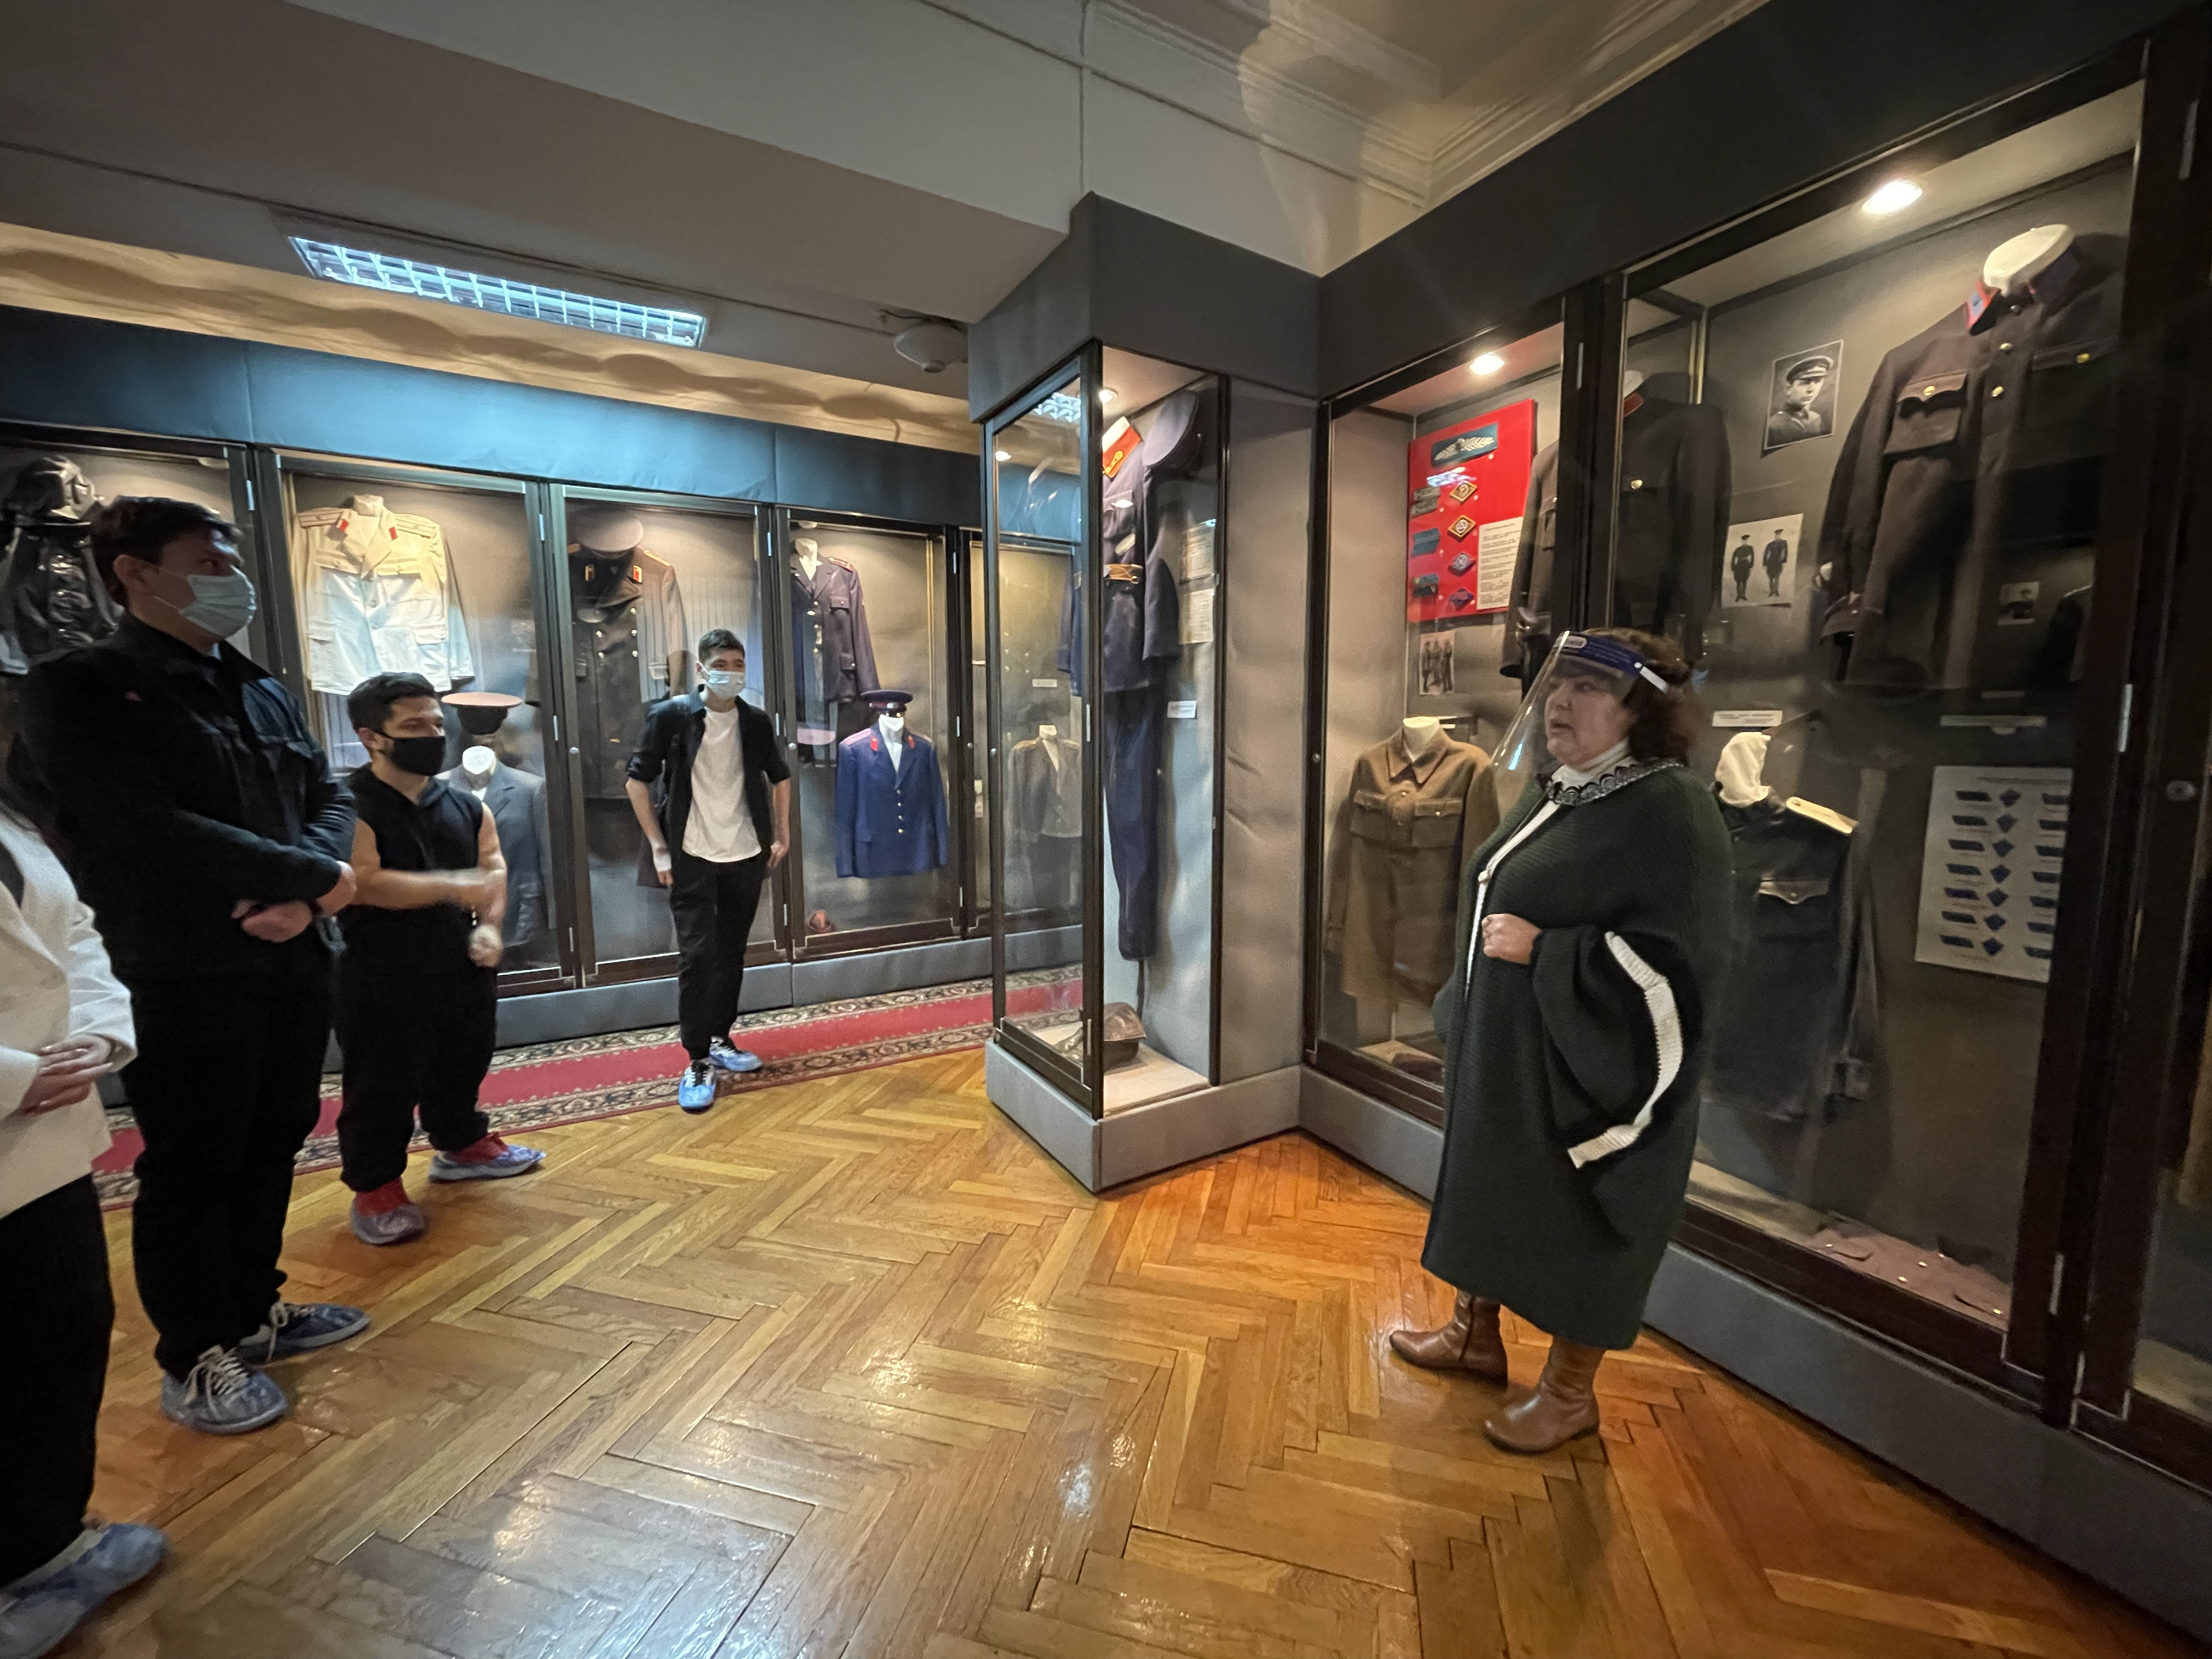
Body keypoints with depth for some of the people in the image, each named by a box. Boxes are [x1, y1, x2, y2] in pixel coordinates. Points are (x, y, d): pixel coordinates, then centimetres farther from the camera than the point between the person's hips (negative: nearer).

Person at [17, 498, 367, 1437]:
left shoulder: (259, 690, 14)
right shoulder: (81, 691, -7)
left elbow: (329, 800, 8)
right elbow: (147, 830, -19)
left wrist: (305, 886, -12)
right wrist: (311, 877, -14)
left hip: (293, 963, 6)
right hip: (186, 981, -6)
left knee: (271, 1149, 15)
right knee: (192, 1171, 5)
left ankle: (255, 1313, 33)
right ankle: (194, 1361, 23)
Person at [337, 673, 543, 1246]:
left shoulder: (465, 806, 6)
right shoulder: (350, 807, -14)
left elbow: (493, 867, 9)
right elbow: (362, 883, -24)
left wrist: (488, 927, -5)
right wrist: (454, 886, -27)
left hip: (463, 968, 7)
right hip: (383, 981, -6)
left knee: (461, 1067, 22)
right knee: (382, 1088, 5)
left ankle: (461, 1145, 41)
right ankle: (374, 1188, 21)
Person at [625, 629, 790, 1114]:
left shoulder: (756, 723, 3)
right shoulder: (670, 716, -6)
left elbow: (779, 778, 16)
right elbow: (638, 780, -3)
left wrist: (781, 838, 11)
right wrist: (659, 848, -7)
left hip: (746, 856, 3)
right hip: (692, 858, -3)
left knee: (732, 954, 11)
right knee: (697, 956, -5)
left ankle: (720, 1041, 27)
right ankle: (697, 1062, 5)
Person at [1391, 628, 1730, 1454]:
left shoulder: (1670, 808, -19)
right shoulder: (1552, 794, 7)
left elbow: (1682, 959, -22)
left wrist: (1543, 951, -24)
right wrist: (1467, 1019, 17)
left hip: (1588, 1074, -8)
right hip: (1503, 1058, 8)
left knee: (1576, 1226, 10)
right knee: (1489, 1192, 21)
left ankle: (1570, 1392, 34)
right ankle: (1475, 1333, 43)